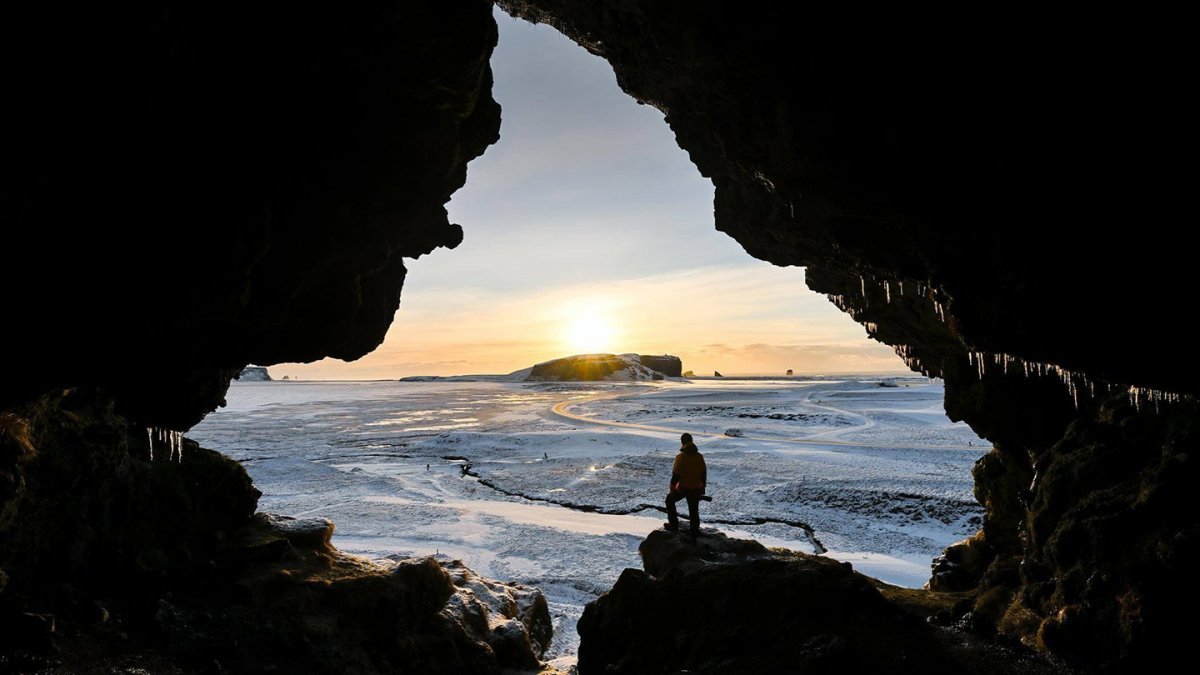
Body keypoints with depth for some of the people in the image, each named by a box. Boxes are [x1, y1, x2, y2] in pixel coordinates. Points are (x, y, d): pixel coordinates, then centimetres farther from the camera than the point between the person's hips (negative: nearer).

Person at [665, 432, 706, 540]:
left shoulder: (680, 457, -16)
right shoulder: (699, 456, 0)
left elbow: (676, 474, -16)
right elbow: (704, 474, 7)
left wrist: (672, 489, -5)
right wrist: (702, 488, 18)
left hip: (682, 488, -4)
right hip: (695, 488, 4)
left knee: (670, 500, 21)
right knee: (694, 511, 14)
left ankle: (674, 525, 21)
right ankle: (694, 534, 18)